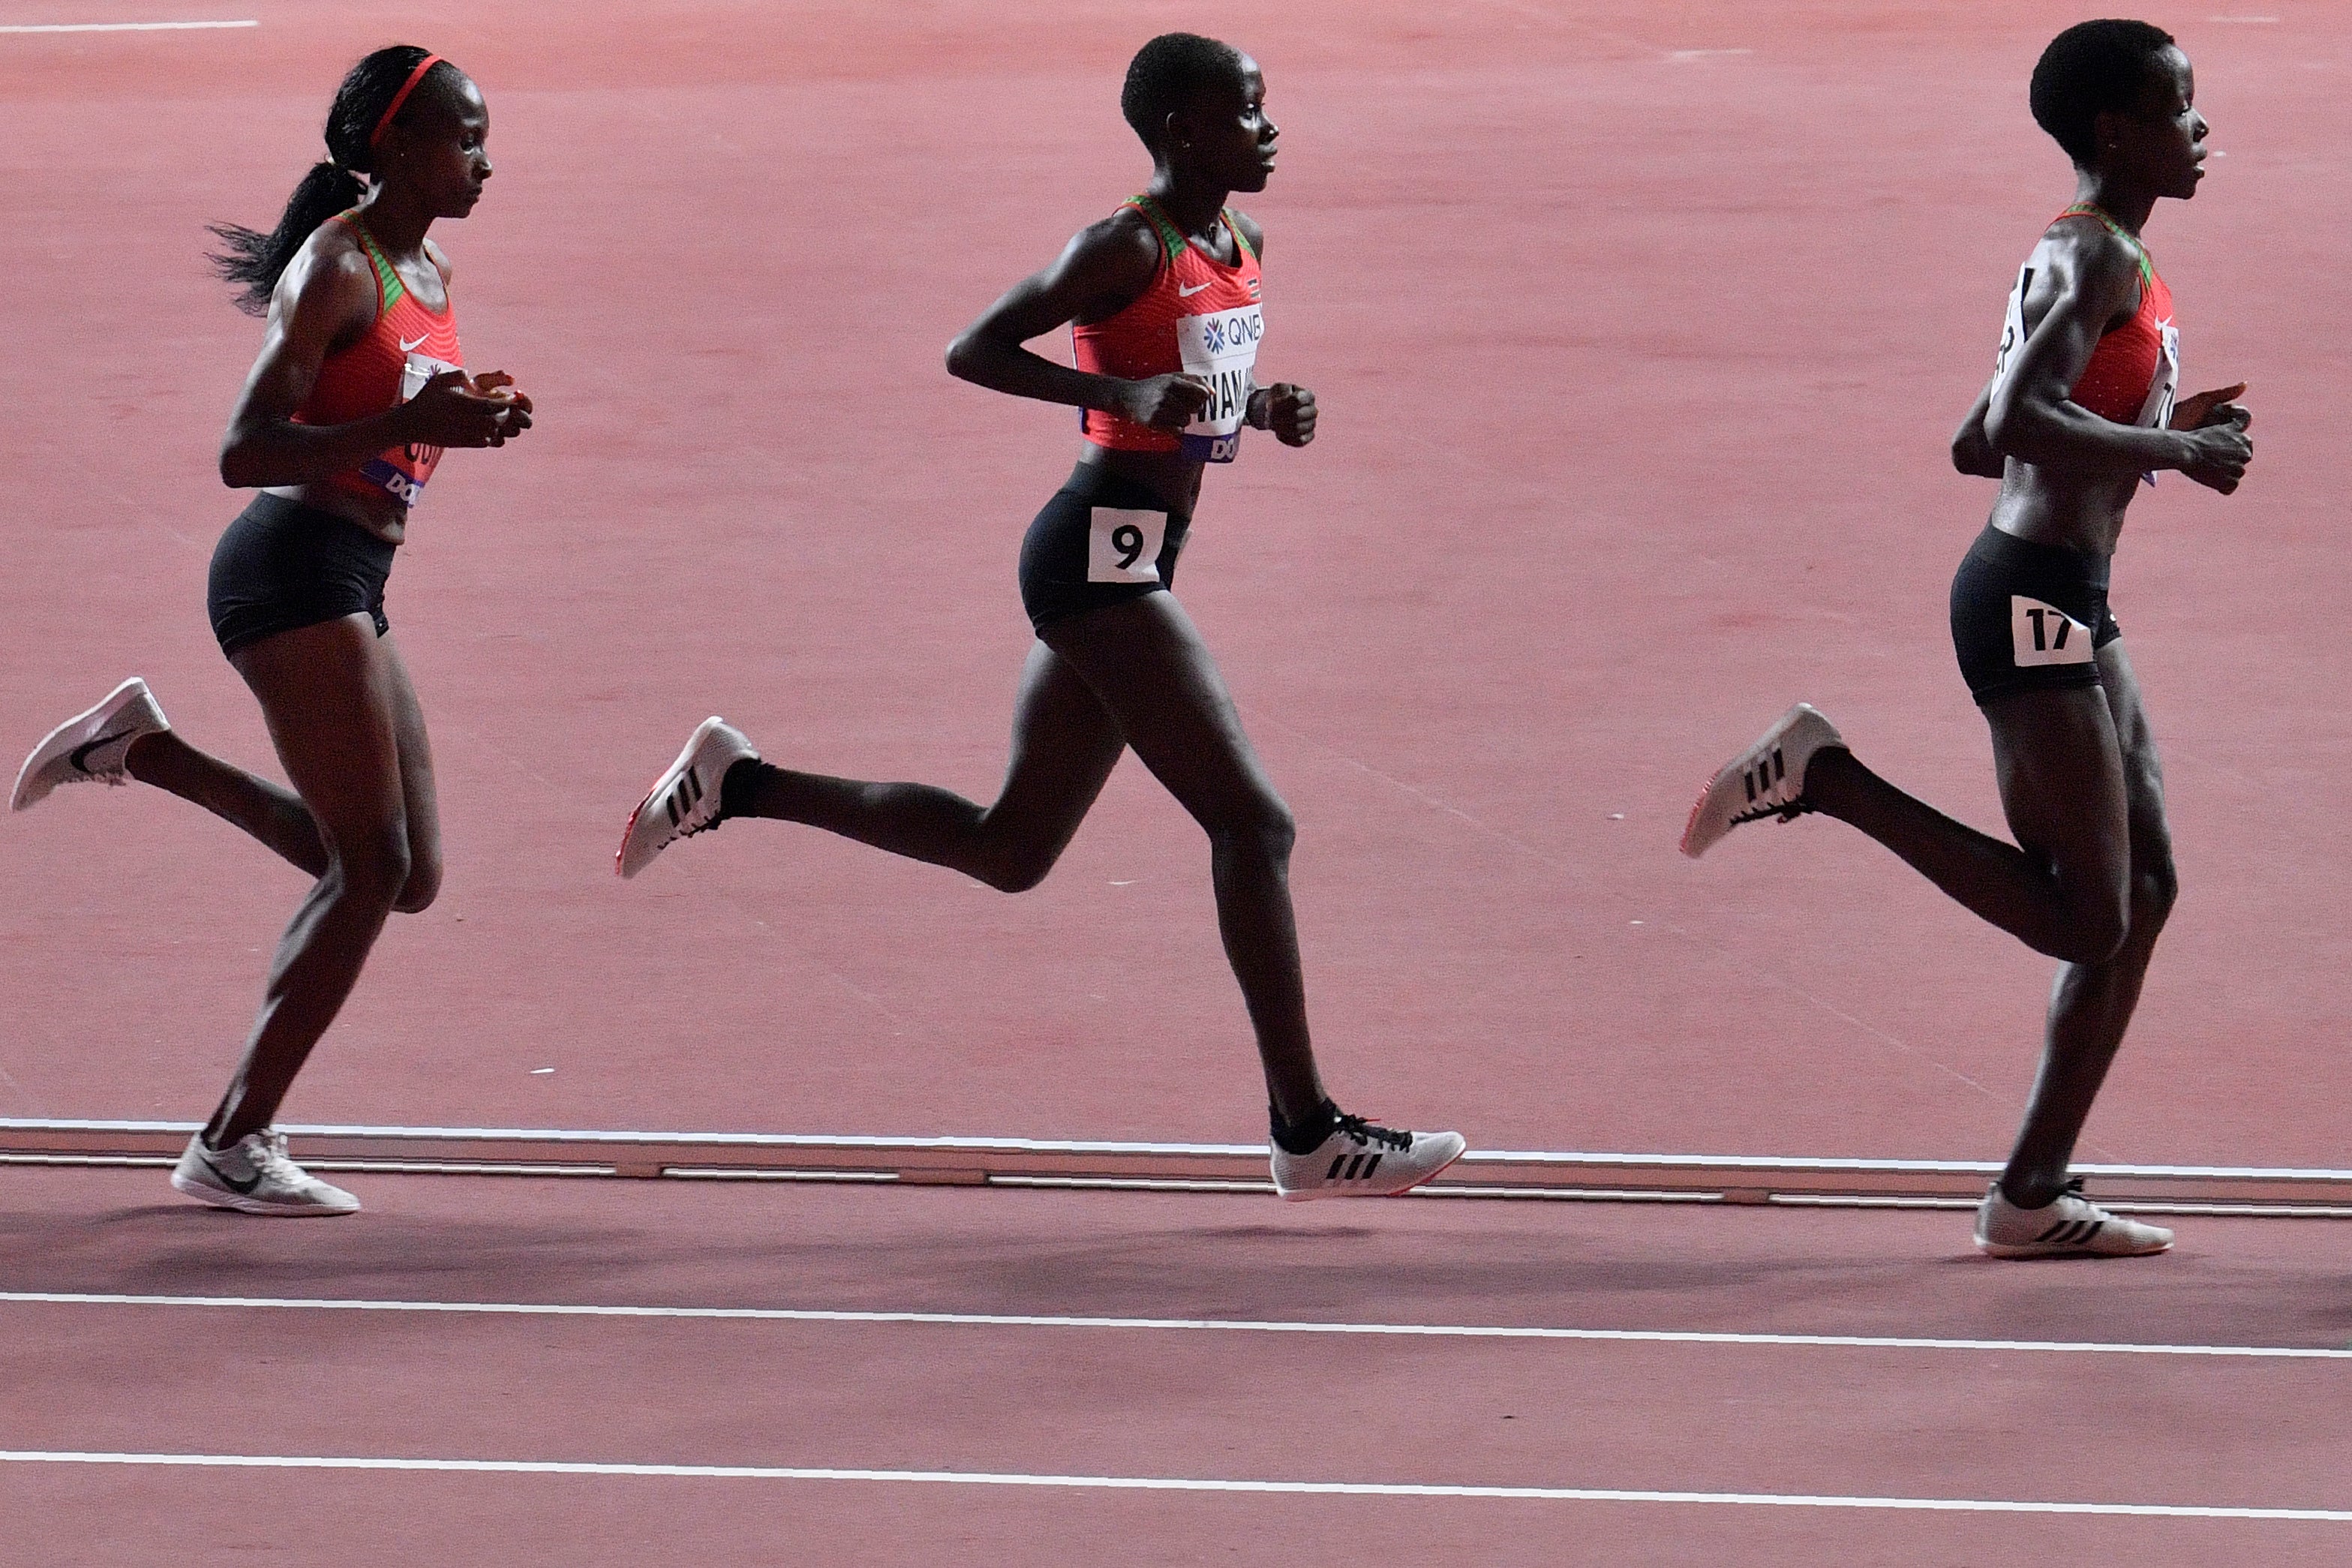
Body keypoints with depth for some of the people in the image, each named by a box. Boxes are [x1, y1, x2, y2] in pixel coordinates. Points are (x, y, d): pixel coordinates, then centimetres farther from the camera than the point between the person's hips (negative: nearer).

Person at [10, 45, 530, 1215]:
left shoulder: (429, 274, 14)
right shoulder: (336, 266, -13)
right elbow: (245, 453, -19)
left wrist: (468, 420, 7)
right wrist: (403, 422, -28)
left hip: (350, 585, 9)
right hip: (294, 563, -9)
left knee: (404, 875, 10)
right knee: (372, 867, -11)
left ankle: (144, 750, 17)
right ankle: (234, 1145, -7)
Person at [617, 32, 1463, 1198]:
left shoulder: (1241, 246, 13)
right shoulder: (1126, 249, -13)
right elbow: (971, 352, -15)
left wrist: (1265, 410, 6)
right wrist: (1128, 392, -26)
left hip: (1126, 566, 10)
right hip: (1100, 556, -10)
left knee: (1009, 850, 15)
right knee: (1251, 820, -11)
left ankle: (738, 783, 21)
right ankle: (1307, 1134, -10)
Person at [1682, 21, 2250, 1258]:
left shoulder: (2086, 259, 18)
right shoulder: (2097, 260, -13)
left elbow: (1974, 445, 24)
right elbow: (2018, 427, -28)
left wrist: (2158, 432, 20)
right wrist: (2174, 449, -18)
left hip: (2068, 604, 11)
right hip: (2031, 602, -11)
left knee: (2145, 891, 9)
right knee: (2084, 918, -9)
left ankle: (2032, 1197, 9)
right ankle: (1823, 776, -6)